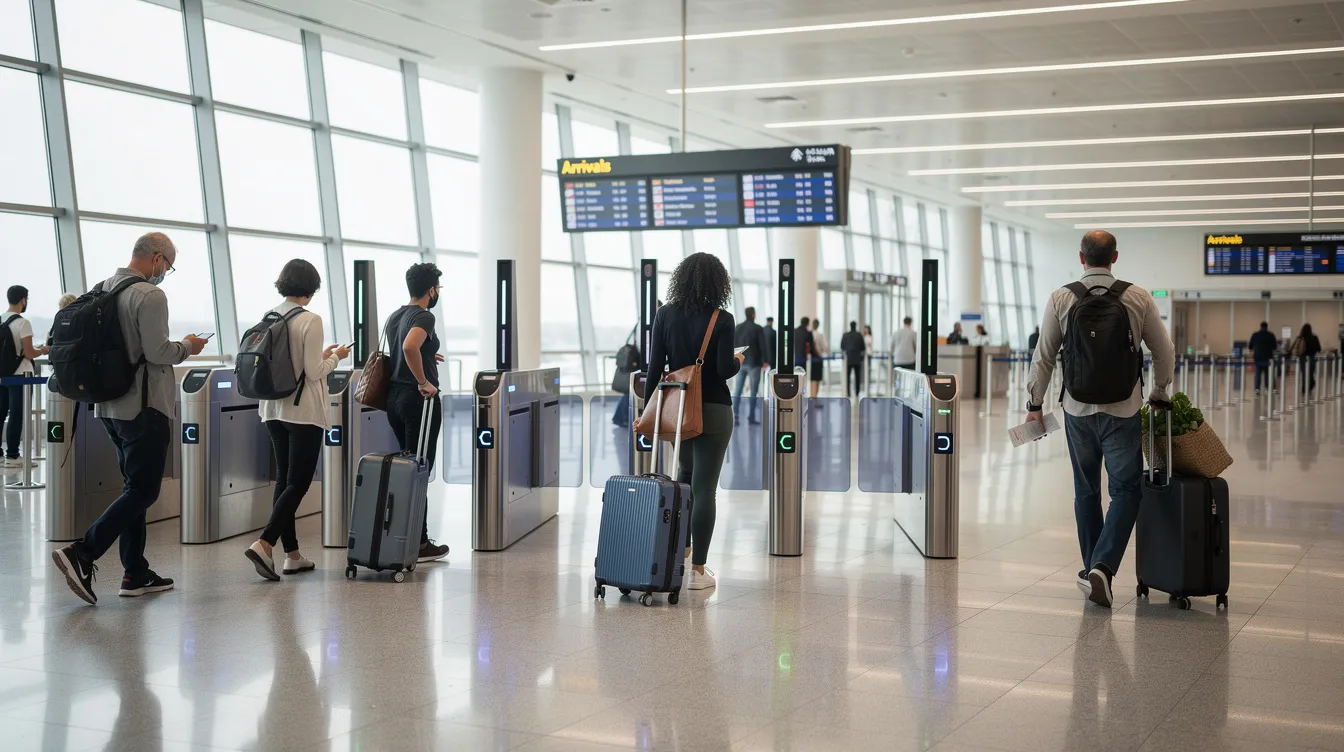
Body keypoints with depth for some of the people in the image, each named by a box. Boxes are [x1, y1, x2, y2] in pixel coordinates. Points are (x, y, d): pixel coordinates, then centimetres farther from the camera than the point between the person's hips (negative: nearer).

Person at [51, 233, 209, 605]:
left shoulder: (103, 289, 9)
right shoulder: (150, 296, -16)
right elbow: (157, 352, -21)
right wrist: (187, 347, -2)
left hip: (110, 406, 9)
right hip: (144, 407, -9)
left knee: (134, 487, 14)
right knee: (142, 490, -4)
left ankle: (135, 573, 17)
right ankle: (82, 554, -14)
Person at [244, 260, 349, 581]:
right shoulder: (310, 321, -15)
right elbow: (313, 373, -16)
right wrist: (335, 358, 2)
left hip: (273, 409, 7)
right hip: (304, 412, -7)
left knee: (284, 479, 11)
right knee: (298, 482, -1)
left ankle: (292, 554, 15)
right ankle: (263, 544, -15)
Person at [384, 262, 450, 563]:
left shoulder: (394, 317, 13)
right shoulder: (424, 317, -15)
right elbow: (410, 347, -34)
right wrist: (423, 381, -23)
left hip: (394, 397, 9)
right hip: (419, 401, -9)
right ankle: (417, 545, -3)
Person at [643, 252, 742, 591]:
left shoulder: (665, 315, 0)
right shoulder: (721, 319, -10)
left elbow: (655, 366, -1)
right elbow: (724, 370, -15)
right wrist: (738, 361, 8)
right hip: (713, 411, -4)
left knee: (685, 474, 27)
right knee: (704, 488, -1)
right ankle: (698, 570, 1)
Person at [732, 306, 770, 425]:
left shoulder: (737, 328, 5)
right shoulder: (758, 329, -8)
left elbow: (733, 345, 7)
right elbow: (763, 346, -9)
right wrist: (765, 361, 1)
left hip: (740, 363, 4)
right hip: (754, 363, -4)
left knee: (737, 391, 5)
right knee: (753, 391, 3)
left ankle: (735, 416, -3)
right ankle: (751, 417, 3)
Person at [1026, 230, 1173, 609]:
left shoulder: (1061, 299, -3)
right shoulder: (1138, 298, -3)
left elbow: (1044, 357, 1)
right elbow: (1164, 352, 5)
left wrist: (1034, 404, 12)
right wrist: (1159, 393, 22)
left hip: (1078, 410, 2)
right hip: (1123, 412, -2)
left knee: (1086, 491, 16)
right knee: (1126, 490, 4)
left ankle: (1093, 569, 22)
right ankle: (1102, 567, -13)